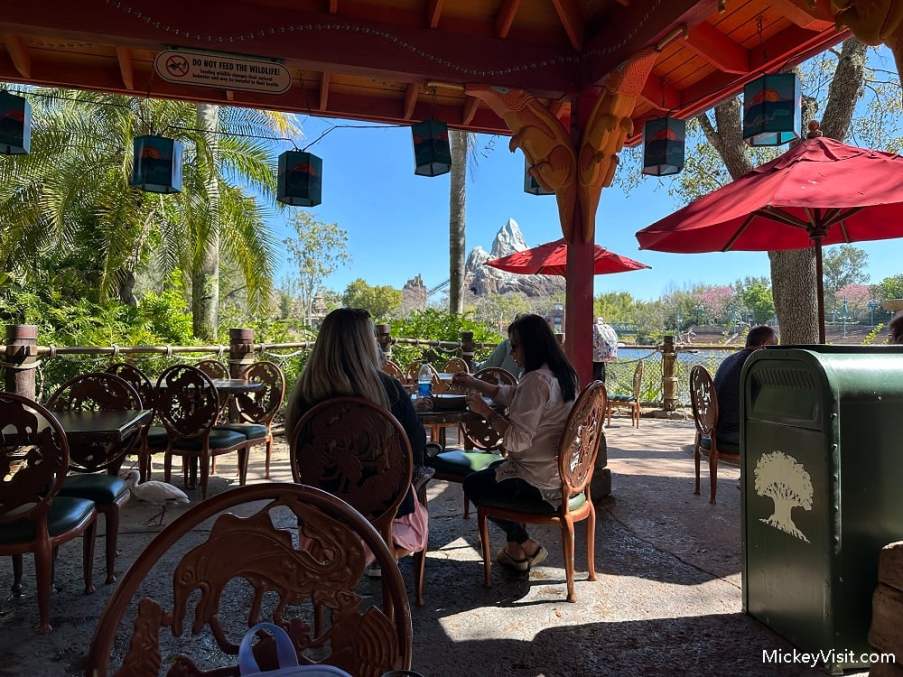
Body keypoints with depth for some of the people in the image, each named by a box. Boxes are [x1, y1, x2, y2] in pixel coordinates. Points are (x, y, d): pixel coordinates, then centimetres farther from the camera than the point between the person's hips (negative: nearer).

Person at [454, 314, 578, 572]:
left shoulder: (537, 380, -25)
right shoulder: (559, 374, 6)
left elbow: (517, 440, -27)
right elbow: (510, 395, 19)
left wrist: (485, 410, -16)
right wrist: (474, 383, 14)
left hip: (540, 483, -10)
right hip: (562, 472, 10)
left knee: (473, 484, 11)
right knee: (494, 469, 30)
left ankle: (526, 546, 19)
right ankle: (515, 549, 30)